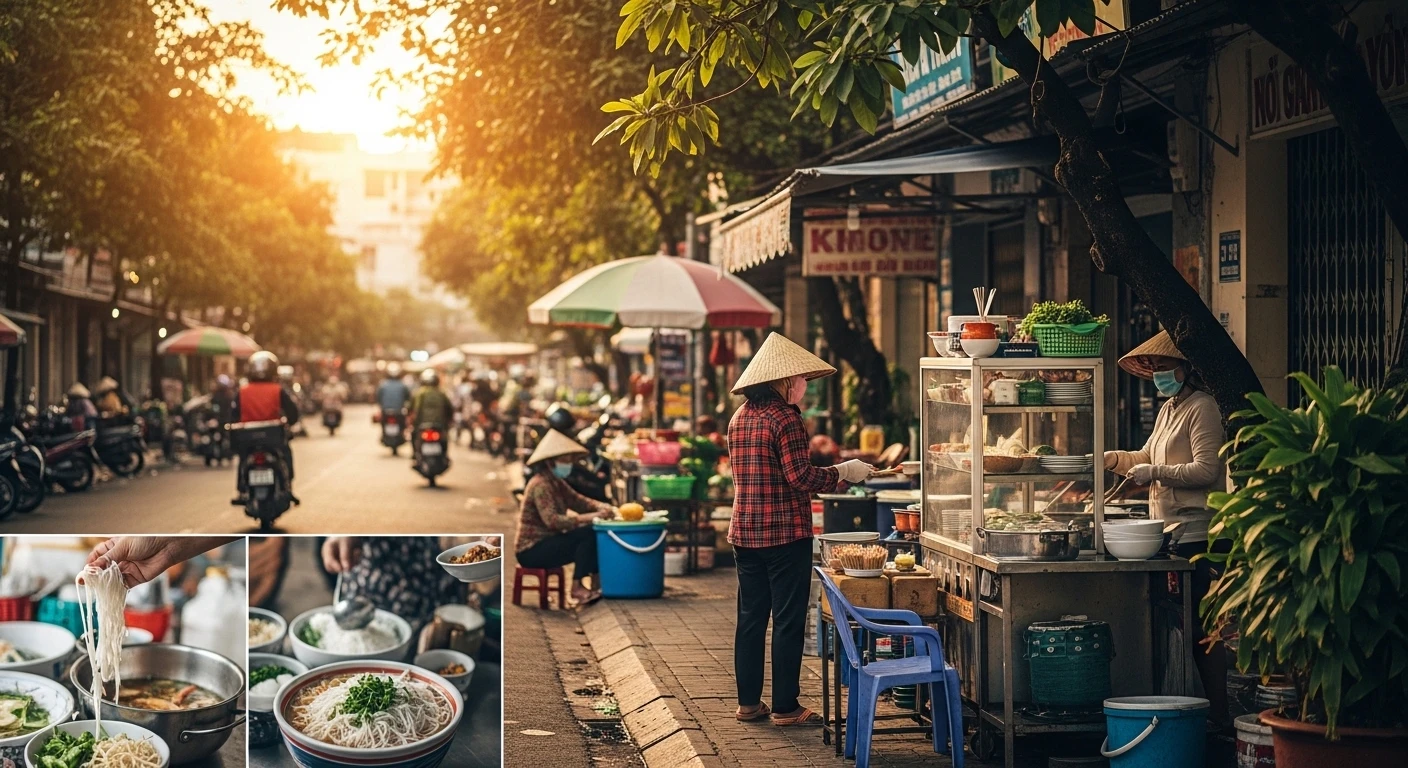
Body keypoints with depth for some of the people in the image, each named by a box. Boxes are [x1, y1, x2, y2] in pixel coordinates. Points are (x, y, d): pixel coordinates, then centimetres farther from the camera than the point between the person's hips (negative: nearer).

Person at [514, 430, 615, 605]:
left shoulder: (557, 482, 11)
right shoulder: (540, 485, -20)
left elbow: (577, 501, 11)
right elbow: (552, 520, -31)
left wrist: (600, 506, -12)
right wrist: (591, 517, -37)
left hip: (547, 542, 9)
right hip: (532, 550, -9)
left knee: (596, 534, 1)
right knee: (588, 534, -21)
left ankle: (596, 583, -2)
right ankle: (578, 587, -18)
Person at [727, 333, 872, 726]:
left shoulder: (739, 418, 11)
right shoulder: (784, 418, -13)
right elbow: (800, 476, -20)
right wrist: (842, 472, -4)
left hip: (745, 533, 8)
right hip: (786, 532, -7)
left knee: (750, 617, 12)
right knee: (788, 621, 0)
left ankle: (748, 702, 16)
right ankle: (785, 707, 4)